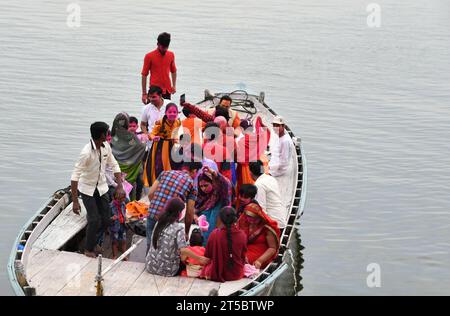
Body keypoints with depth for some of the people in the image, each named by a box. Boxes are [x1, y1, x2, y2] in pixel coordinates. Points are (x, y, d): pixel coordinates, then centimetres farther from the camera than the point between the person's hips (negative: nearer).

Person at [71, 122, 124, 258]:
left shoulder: (106, 147, -9)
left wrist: (120, 186, -6)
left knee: (105, 221, 4)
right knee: (95, 221, -10)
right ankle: (89, 249, 12)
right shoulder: (86, 152, -30)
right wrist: (75, 202, -30)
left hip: (102, 188, 6)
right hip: (87, 189, -6)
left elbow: (114, 165, 5)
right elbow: (75, 177, -29)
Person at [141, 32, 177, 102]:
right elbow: (144, 75, -1)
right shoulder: (149, 56, -5)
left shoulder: (171, 55, 7)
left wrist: (174, 85, 9)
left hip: (167, 91, 4)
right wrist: (144, 93, -2)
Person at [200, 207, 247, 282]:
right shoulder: (242, 235, -15)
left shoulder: (214, 234, -19)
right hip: (237, 274, 1)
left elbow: (207, 255, -5)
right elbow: (243, 256, 1)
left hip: (217, 275, -1)